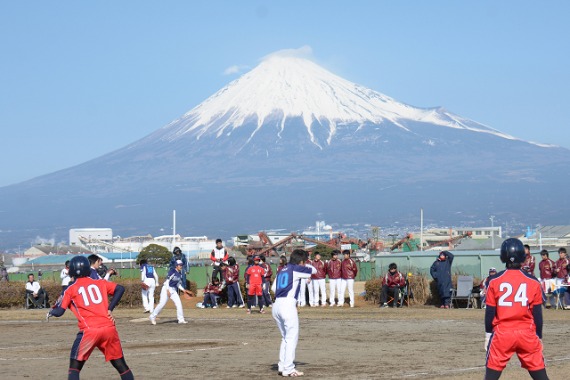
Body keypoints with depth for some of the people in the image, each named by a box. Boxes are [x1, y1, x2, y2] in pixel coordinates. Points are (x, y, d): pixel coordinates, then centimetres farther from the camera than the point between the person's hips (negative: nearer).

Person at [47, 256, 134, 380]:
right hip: (109, 328, 3)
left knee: (75, 368, 6)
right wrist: (109, 309, 7)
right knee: (121, 365, 13)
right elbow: (120, 289, 5)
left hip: (89, 330, -3)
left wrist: (51, 312, 24)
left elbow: (59, 311, 2)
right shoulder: (100, 283, 15)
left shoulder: (71, 289, 7)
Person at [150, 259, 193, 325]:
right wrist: (167, 290, -22)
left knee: (179, 303, -2)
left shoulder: (180, 274, 10)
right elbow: (167, 281, -17)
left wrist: (183, 290, 8)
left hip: (173, 290, 8)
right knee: (162, 303, -11)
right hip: (167, 288, -8)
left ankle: (181, 319, 1)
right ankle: (152, 317, 1)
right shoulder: (172, 271, -14)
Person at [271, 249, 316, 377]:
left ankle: (282, 367, 19)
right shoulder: (296, 269, -2)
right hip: (288, 305, -8)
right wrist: (305, 265, 28)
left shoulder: (282, 270, 19)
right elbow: (313, 270, 11)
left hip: (276, 305, 8)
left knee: (285, 337, 19)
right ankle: (288, 369, -7)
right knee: (292, 338, -4)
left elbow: (273, 288, 17)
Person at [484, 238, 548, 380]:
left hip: (502, 334, 0)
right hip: (527, 334, 0)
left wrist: (488, 334, 11)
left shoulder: (495, 281, -3)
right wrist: (539, 336, 11)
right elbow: (538, 313, 2)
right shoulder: (533, 282, -2)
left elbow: (490, 312, 0)